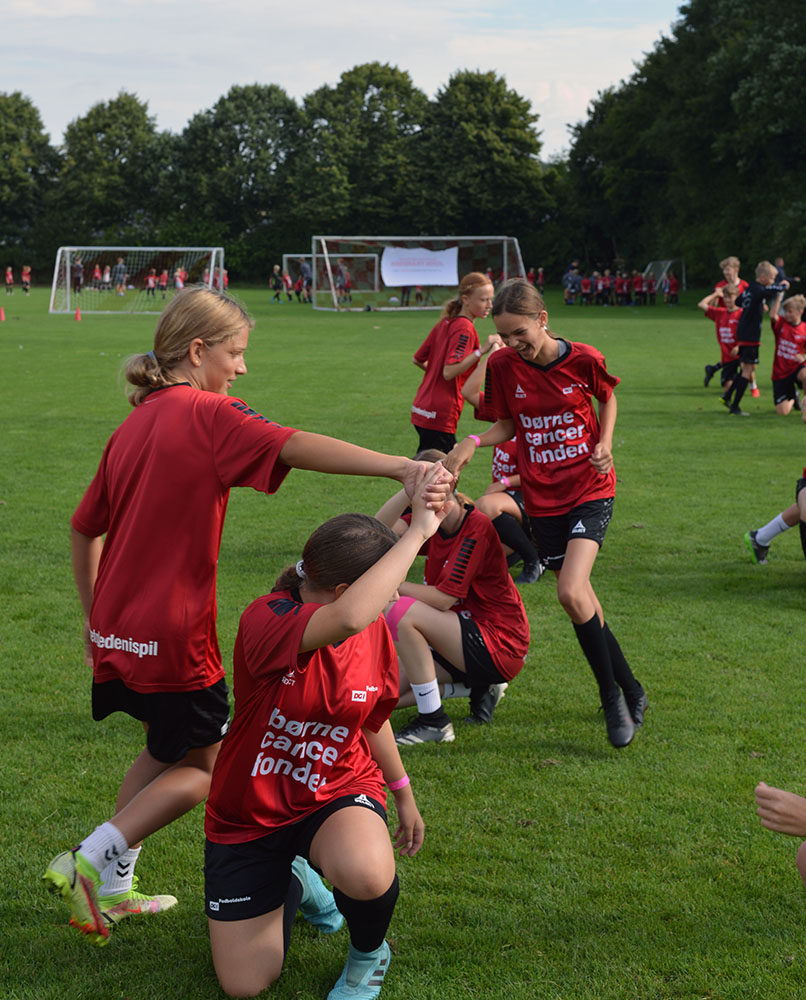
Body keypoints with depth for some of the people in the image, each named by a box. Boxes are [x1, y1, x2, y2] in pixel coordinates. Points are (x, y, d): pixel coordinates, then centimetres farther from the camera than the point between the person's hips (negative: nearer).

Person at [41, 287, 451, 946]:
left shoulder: (134, 426, 11)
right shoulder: (207, 415, -12)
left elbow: (84, 527, 18)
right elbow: (295, 447, -30)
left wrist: (96, 616, 29)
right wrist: (399, 467, -41)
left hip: (116, 629, 8)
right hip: (172, 633, -8)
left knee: (168, 749, 26)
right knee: (207, 767, 11)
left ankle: (111, 890, 28)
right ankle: (94, 861, 3)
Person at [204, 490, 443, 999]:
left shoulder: (375, 629, -7)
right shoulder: (266, 621, -27)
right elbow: (348, 618, -50)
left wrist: (404, 795, 23)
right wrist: (420, 530, -43)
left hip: (338, 793, 2)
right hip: (249, 817, -2)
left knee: (367, 873, -35)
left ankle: (368, 953, 3)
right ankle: (292, 884, 30)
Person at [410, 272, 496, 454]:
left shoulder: (445, 323, 11)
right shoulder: (464, 328, -15)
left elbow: (417, 359, 16)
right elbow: (449, 371, -23)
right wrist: (481, 351, -24)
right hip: (439, 417, -10)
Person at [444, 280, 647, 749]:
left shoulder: (583, 359, -10)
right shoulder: (503, 366, -5)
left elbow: (608, 398, 9)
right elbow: (508, 426, 5)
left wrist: (604, 444, -7)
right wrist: (475, 441, -15)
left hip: (591, 489, -3)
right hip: (543, 498, 3)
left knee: (572, 592, -20)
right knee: (581, 601, 6)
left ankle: (613, 696, -2)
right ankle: (630, 690, 24)